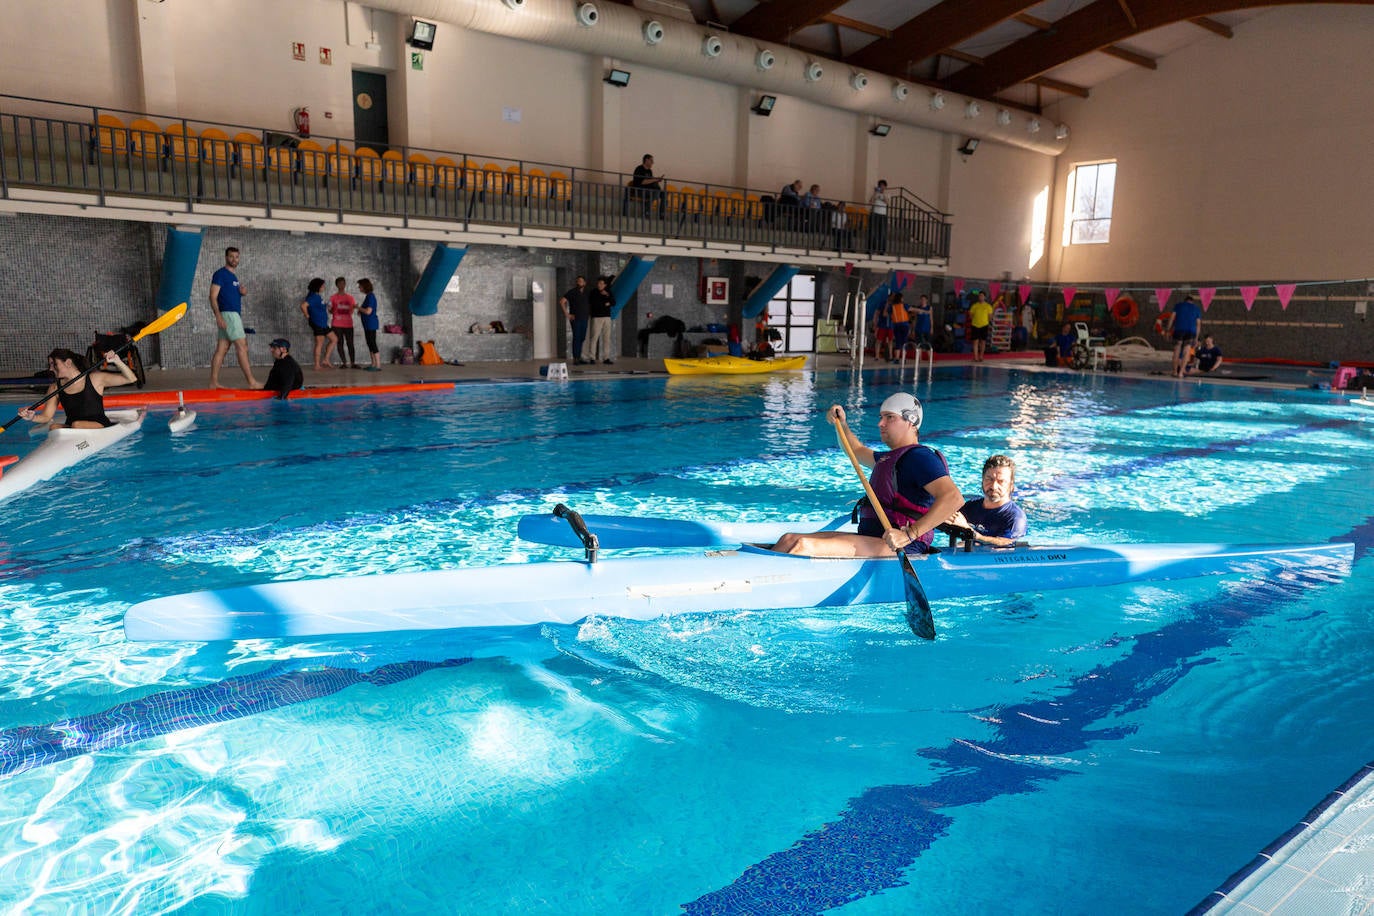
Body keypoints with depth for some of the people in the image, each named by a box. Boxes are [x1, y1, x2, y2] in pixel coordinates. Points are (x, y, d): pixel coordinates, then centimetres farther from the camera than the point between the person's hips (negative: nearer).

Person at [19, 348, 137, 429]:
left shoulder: (95, 378, 0)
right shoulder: (55, 388, 10)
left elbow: (131, 379, -6)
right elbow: (46, 416, 8)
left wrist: (117, 361, -21)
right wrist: (33, 417, -15)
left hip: (100, 426, -3)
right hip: (71, 429, 3)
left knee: (77, 425, -32)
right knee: (53, 427, -27)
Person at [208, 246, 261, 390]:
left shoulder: (233, 276, 20)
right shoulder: (220, 274, -6)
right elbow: (213, 297, -12)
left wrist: (242, 292, 5)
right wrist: (218, 315, -23)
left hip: (235, 315, 9)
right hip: (228, 314, -9)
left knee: (221, 350, 7)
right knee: (242, 347, -11)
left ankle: (214, 382, 8)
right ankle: (251, 382, -12)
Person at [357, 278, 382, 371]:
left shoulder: (370, 296, -15)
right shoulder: (368, 296, 15)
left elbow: (368, 311, -23)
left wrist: (358, 307, -9)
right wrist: (360, 310, 9)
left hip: (371, 324, -10)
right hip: (368, 324, 10)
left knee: (372, 344, -8)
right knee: (370, 344, 12)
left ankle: (378, 366, -7)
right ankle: (373, 364, 17)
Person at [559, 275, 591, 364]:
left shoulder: (586, 293, 12)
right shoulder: (572, 292, -4)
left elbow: (589, 304, 26)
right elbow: (561, 302, -9)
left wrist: (589, 314, 11)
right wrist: (567, 314, -12)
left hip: (584, 319, 6)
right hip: (575, 319, -6)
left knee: (582, 338, 8)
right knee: (576, 338, -7)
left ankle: (579, 358, 16)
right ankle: (575, 359, -5)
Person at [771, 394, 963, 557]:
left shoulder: (920, 457, -8)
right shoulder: (888, 458, 24)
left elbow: (954, 498, -22)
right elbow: (858, 451, 45)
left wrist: (909, 534, -28)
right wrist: (842, 426, 27)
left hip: (899, 550, -10)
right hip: (869, 539, 10)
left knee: (805, 546, -29)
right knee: (789, 540, -5)